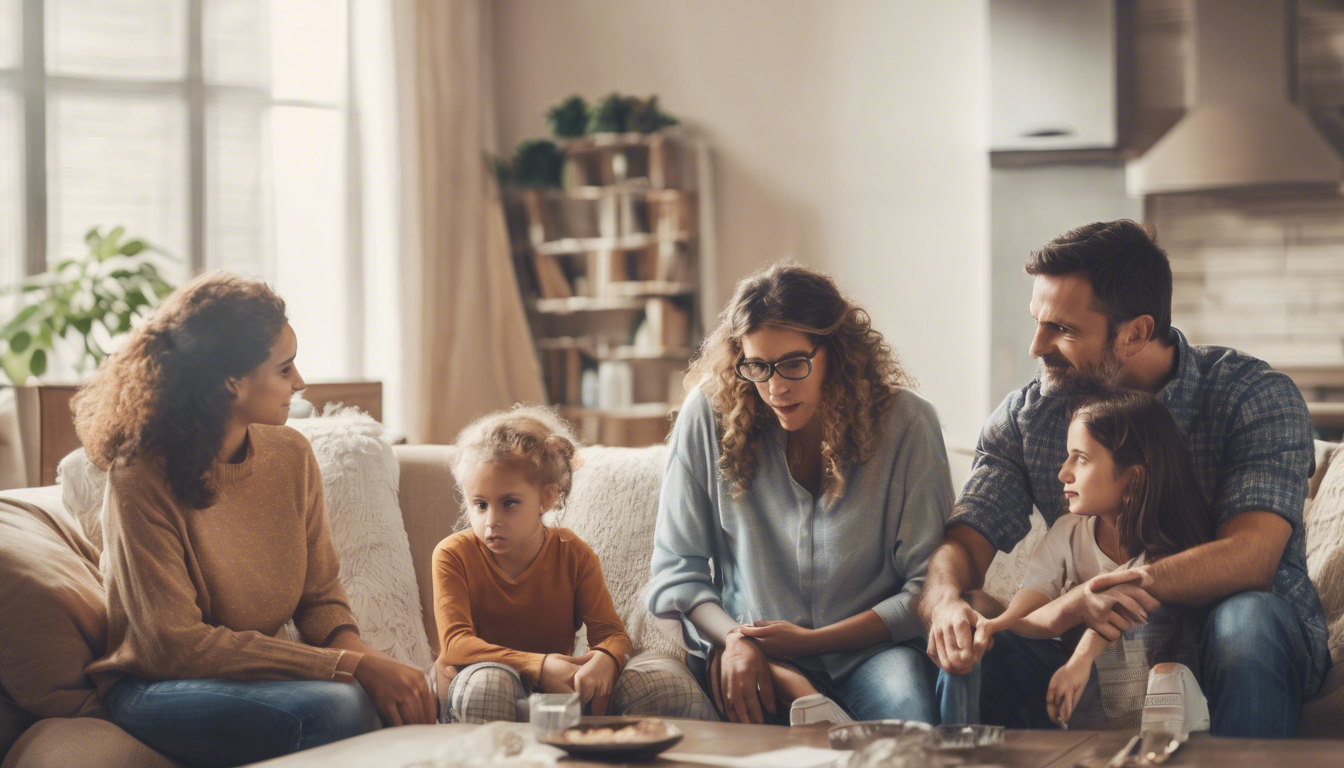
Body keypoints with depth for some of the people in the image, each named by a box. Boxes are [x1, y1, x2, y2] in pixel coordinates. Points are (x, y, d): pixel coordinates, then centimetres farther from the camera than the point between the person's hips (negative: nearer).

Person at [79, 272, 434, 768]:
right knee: (334, 708, -33)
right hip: (156, 686, -6)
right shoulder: (142, 479, -18)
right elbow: (177, 643, -23)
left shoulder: (291, 456, 2)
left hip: (259, 669, 6)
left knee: (404, 702, -25)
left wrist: (359, 652, -17)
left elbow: (320, 597, 9)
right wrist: (349, 666, -28)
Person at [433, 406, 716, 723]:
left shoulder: (573, 554, 1)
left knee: (679, 697, -20)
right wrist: (539, 666, -33)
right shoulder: (453, 555, -6)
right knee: (488, 682, -43)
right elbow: (456, 643, -18)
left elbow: (612, 634, -5)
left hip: (557, 685, 2)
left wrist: (604, 660, -34)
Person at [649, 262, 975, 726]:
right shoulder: (709, 416, -4)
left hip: (870, 649, -2)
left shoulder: (905, 424, -6)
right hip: (749, 656, 3)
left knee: (905, 699, -37)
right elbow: (676, 567, 4)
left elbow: (928, 586, -5)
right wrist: (735, 640, -16)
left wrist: (810, 641, -13)